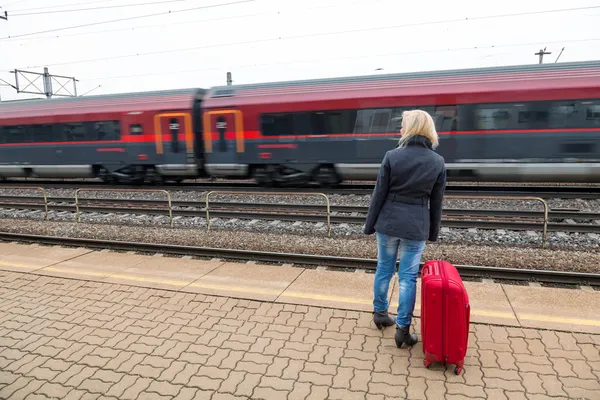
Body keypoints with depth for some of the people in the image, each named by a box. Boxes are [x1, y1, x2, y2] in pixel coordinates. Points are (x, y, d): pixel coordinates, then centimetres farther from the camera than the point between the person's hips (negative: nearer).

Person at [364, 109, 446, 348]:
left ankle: (380, 313, 33)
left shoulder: (392, 156, -10)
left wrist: (370, 224, 3)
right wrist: (433, 232, 13)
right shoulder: (438, 162, -2)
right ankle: (403, 329, 13)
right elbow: (436, 202, 3)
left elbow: (379, 194, -7)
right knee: (408, 277, 7)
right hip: (416, 226, 0)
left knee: (384, 269, 17)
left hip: (388, 222, 0)